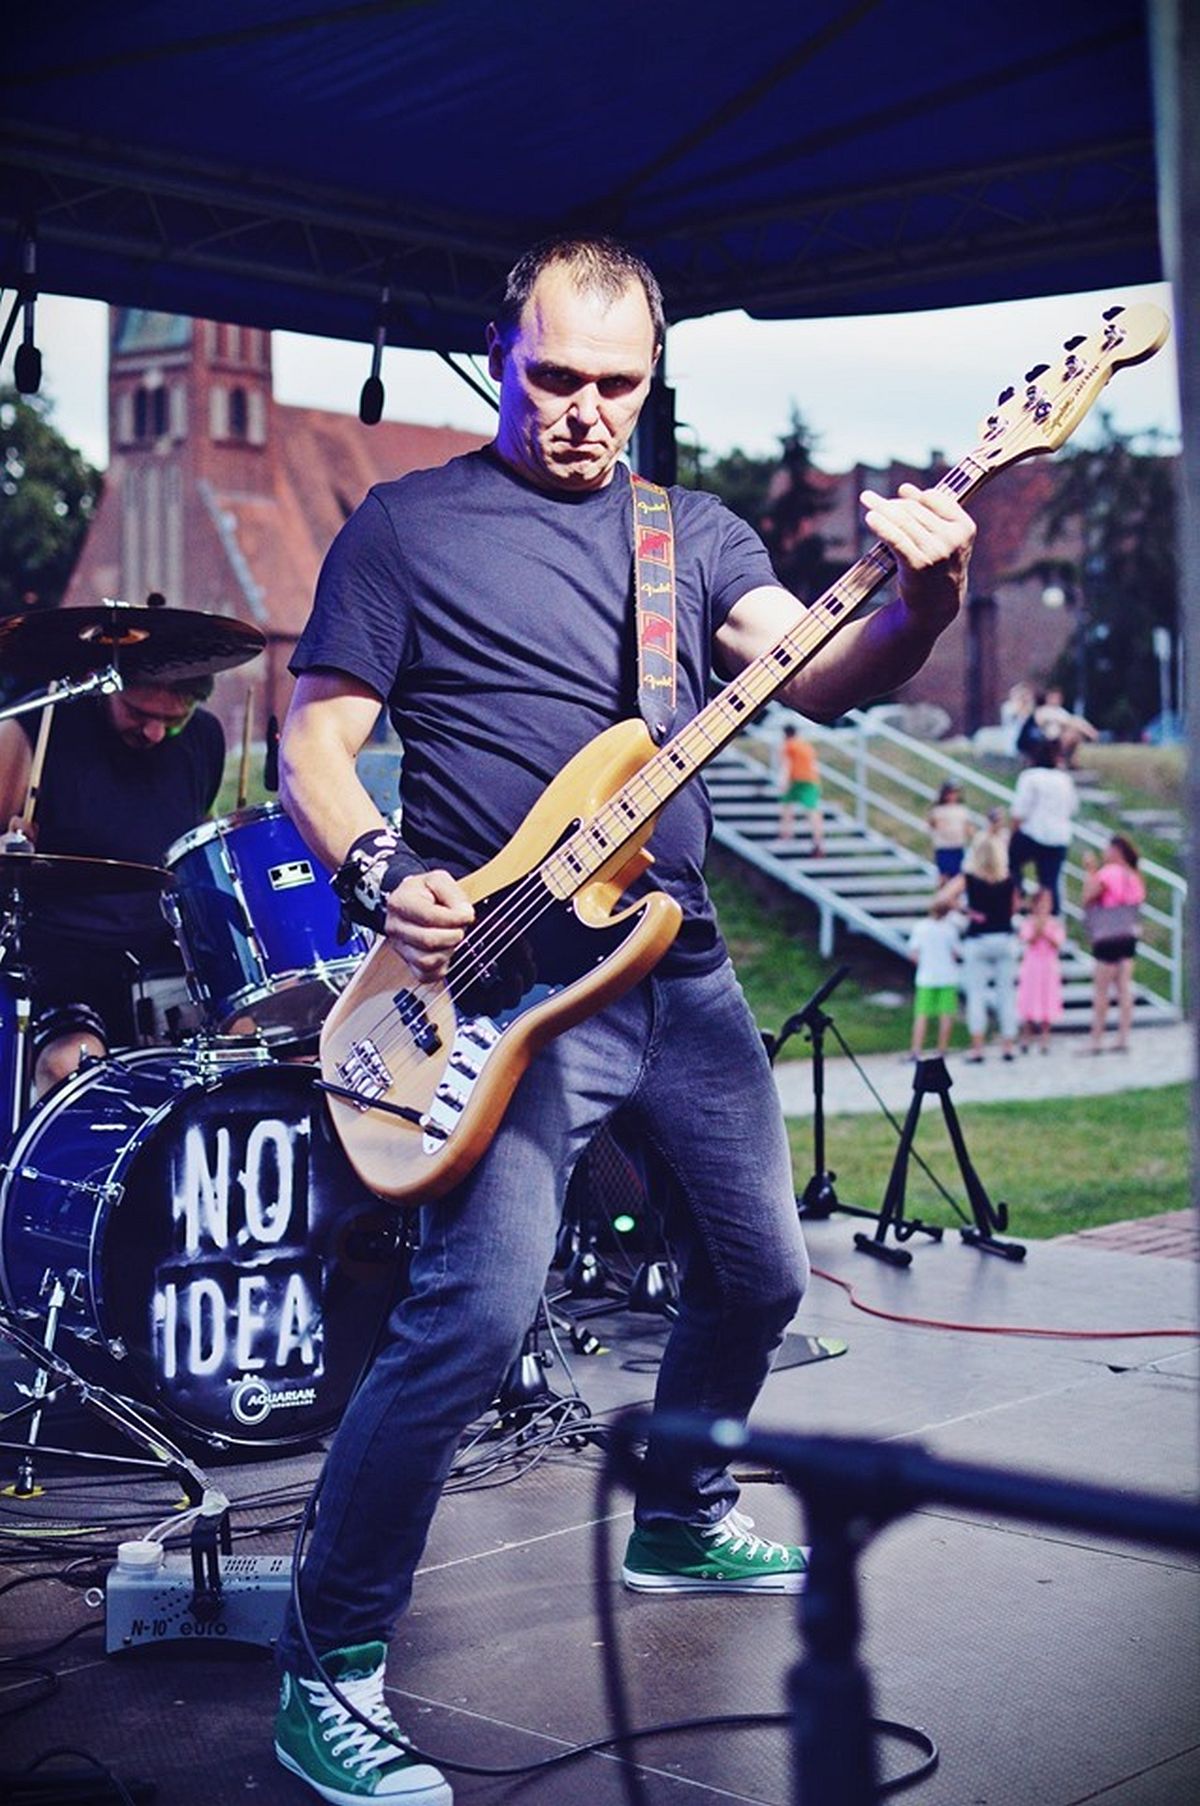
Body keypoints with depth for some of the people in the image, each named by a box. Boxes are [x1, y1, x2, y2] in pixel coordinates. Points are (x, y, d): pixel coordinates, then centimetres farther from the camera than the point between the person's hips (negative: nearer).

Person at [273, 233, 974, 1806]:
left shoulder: (695, 533, 12)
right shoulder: (407, 525, 0)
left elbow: (814, 677, -3)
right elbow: (315, 739, -2)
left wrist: (920, 607, -25)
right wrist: (382, 873, -21)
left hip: (683, 976, 6)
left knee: (758, 1274, 17)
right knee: (477, 1315, -19)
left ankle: (678, 1521, 43)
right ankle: (326, 1675, -6)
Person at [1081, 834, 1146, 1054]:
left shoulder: (1107, 873, -13)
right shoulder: (1134, 877, 12)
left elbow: (1087, 898, -12)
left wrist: (1089, 872, -1)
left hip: (1108, 938, -8)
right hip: (1128, 936, 8)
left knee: (1101, 991, -2)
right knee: (1124, 989, 6)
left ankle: (1096, 1040, 0)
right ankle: (1123, 1038, 5)